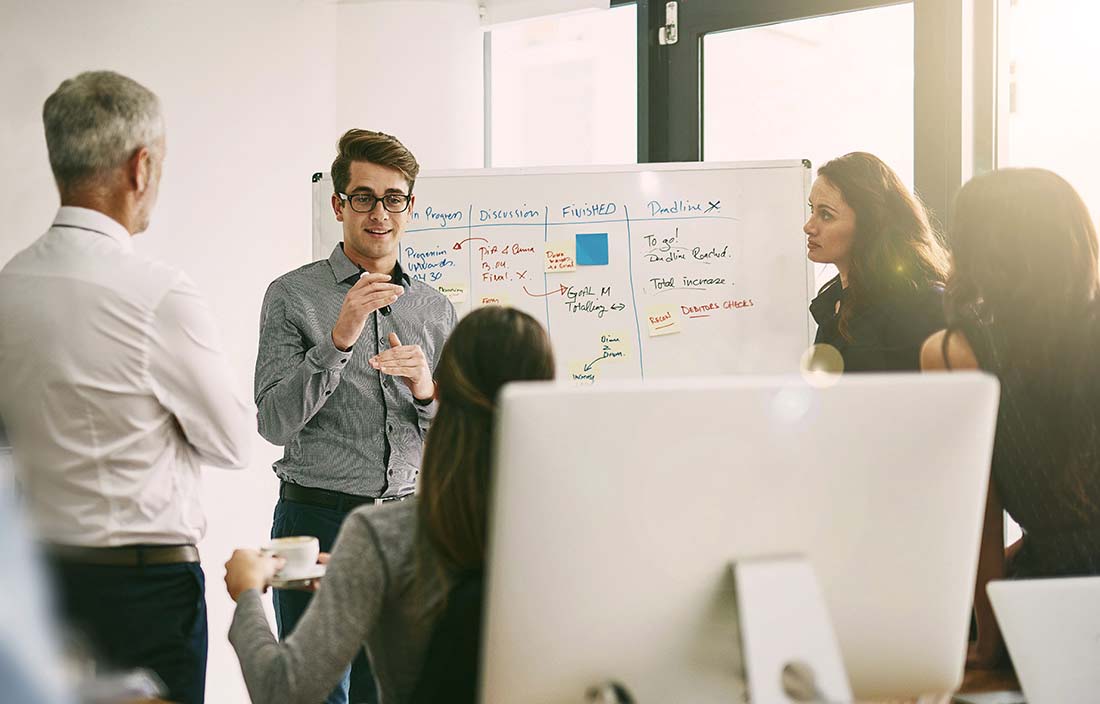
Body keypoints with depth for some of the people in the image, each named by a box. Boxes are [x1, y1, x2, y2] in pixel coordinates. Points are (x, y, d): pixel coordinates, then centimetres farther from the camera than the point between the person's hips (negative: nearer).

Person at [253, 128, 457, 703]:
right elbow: (275, 423, -9)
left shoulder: (436, 310, 11)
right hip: (319, 520, -3)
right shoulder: (293, 296, -1)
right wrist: (339, 337, -19)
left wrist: (426, 392, -10)